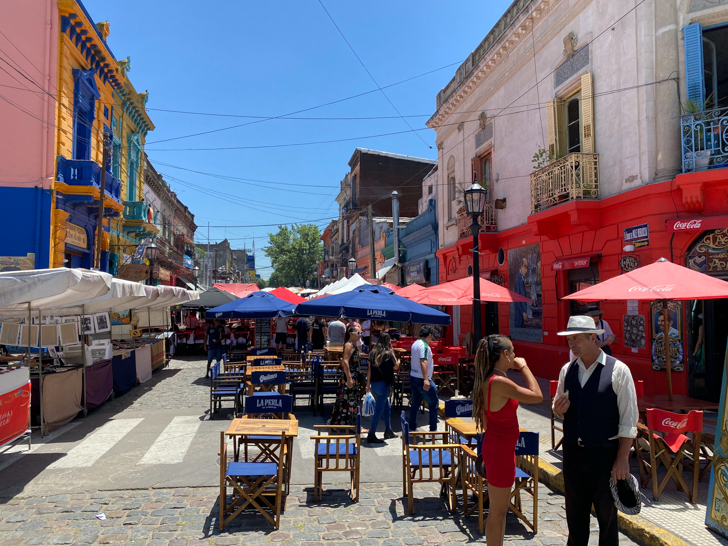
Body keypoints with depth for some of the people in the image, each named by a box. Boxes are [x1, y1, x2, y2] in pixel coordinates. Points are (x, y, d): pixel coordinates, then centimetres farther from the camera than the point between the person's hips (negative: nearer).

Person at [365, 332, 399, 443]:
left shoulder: (373, 353, 7)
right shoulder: (388, 354, -11)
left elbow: (369, 369, 9)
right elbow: (396, 367, -1)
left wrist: (368, 384, 14)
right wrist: (393, 353, 3)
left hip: (374, 384, 7)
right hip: (383, 384, -7)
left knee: (387, 406, 21)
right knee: (379, 409, -1)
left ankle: (388, 431, 30)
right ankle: (371, 435, 0)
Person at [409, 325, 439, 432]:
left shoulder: (415, 343, 11)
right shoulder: (424, 346, -17)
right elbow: (423, 362, -28)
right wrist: (426, 380, -34)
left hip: (413, 377, 9)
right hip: (421, 379, -9)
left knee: (415, 403, 15)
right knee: (434, 403, 1)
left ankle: (412, 428, 18)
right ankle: (433, 430, 2)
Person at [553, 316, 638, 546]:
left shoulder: (618, 370, -11)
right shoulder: (567, 370, 4)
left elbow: (628, 420, -10)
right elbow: (559, 408, 15)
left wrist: (622, 458, -12)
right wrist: (558, 409, -9)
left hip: (604, 454, -4)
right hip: (572, 452, 5)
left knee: (607, 515, 11)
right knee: (575, 514, 17)